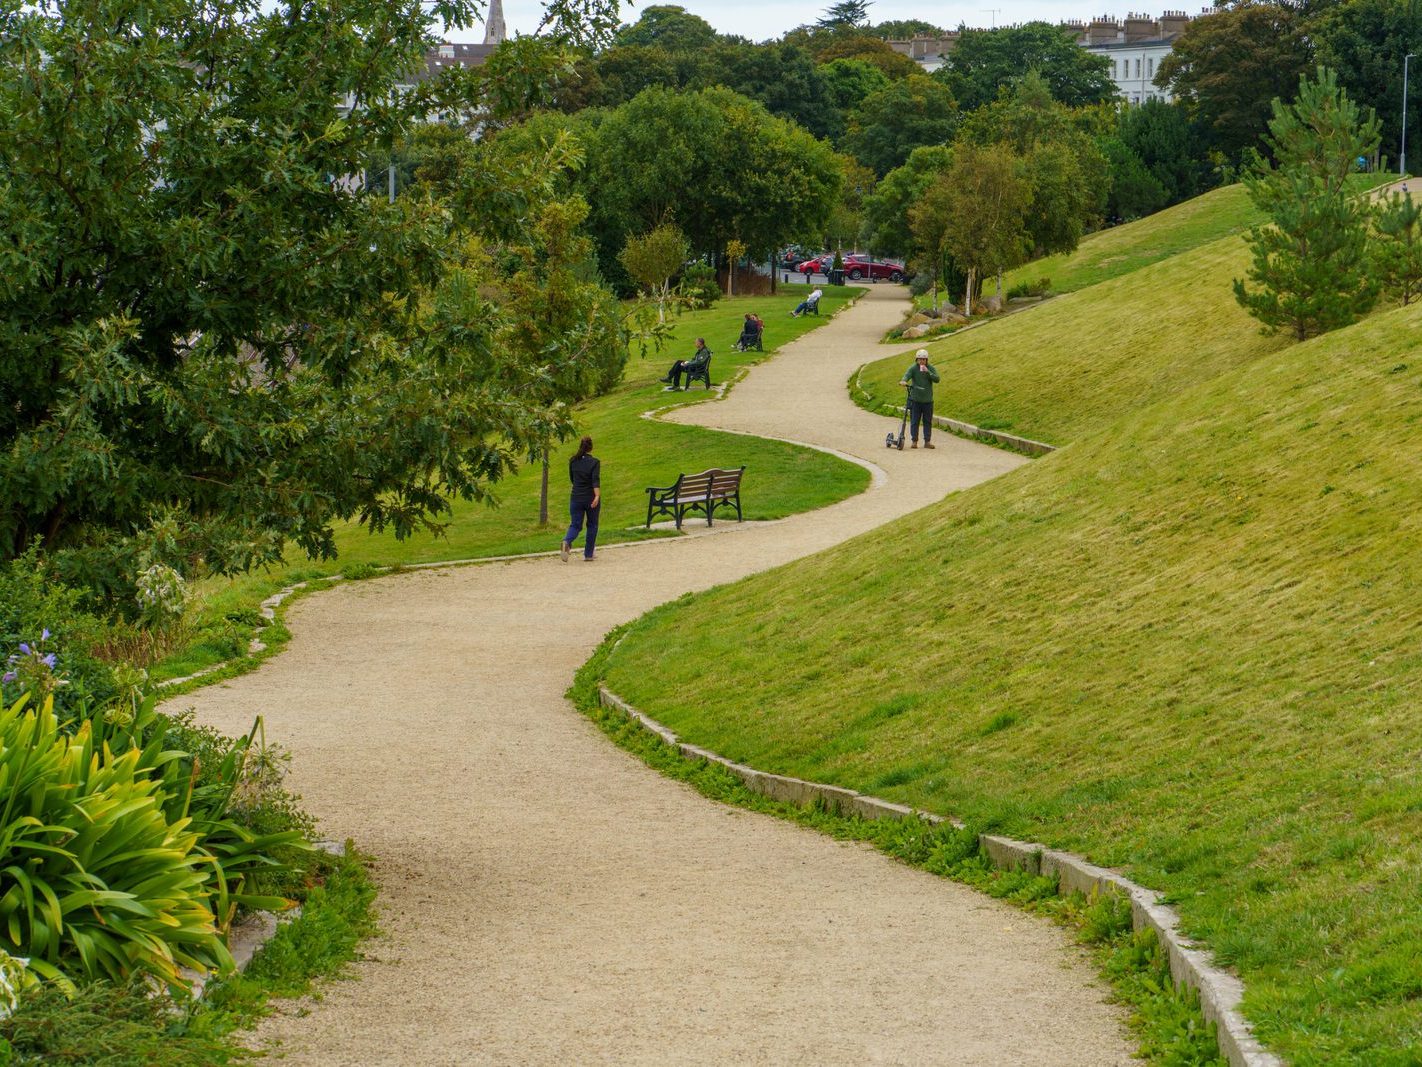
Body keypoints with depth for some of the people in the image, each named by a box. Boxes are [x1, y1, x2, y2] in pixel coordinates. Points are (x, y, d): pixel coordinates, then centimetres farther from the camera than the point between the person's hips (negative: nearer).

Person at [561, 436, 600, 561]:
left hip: (576, 498, 3)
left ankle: (567, 542, -28)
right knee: (592, 525, 16)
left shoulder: (573, 461, 3)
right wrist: (597, 496, -31)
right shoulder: (594, 462, -10)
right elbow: (596, 480, -22)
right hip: (591, 498, -3)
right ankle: (588, 554, 19)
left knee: (575, 525, 4)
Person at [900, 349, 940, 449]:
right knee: (914, 421, -1)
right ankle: (914, 441, 5)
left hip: (928, 400, 2)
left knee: (928, 421, 5)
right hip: (915, 399, -2)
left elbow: (937, 379, -7)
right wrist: (904, 381, -43)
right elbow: (907, 374, -20)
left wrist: (927, 372, -19)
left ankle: (927, 441, 11)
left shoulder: (930, 368, 3)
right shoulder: (913, 368, -3)